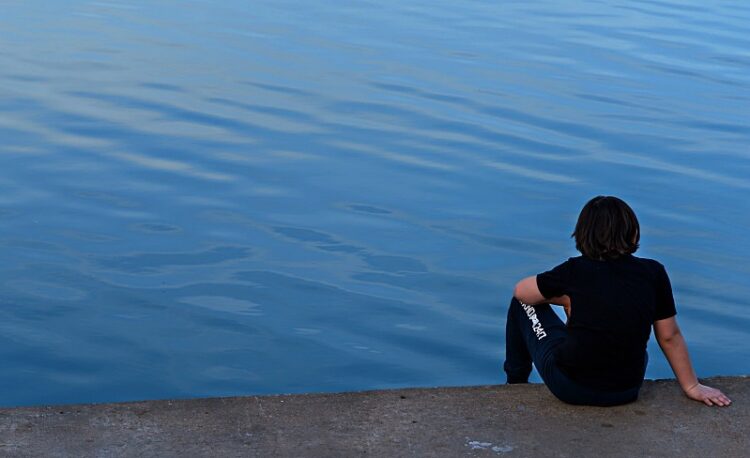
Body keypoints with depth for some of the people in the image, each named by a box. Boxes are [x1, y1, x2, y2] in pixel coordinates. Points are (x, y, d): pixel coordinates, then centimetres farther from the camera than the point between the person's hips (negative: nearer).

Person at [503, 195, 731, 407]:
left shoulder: (574, 271, -11)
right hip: (625, 394, 3)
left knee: (523, 303, 19)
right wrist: (692, 386, 13)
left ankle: (516, 382, 36)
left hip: (569, 389, -3)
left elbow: (521, 291, 4)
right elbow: (670, 337, 1)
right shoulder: (653, 273, -6)